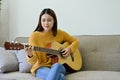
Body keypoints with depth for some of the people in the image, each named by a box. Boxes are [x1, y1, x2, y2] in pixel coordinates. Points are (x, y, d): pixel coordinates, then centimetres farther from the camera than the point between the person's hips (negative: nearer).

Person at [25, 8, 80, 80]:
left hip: (59, 66, 4)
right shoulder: (34, 36, -6)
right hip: (41, 67, -3)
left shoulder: (60, 33, 3)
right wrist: (30, 55, -31)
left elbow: (75, 41, 18)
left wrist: (70, 48, -3)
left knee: (57, 66, -36)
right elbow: (33, 61, -8)